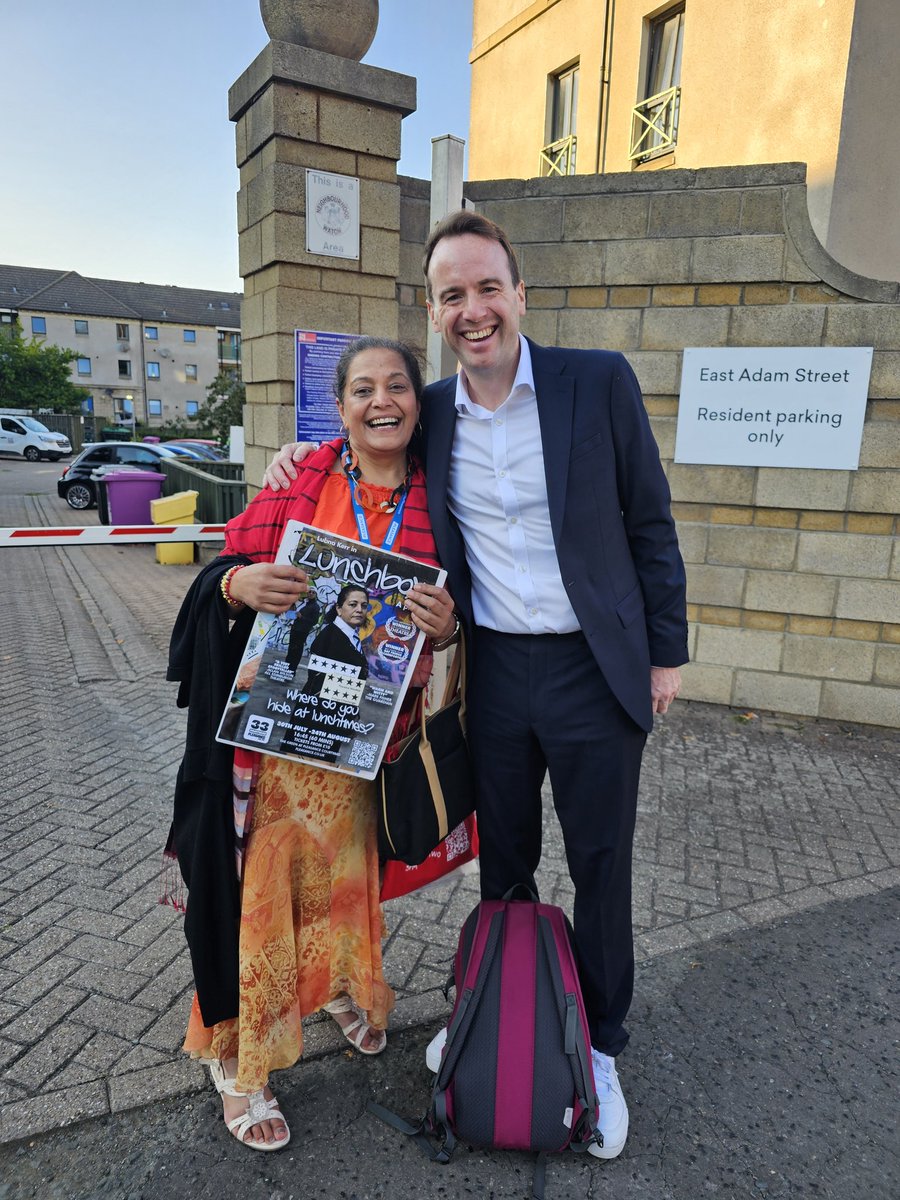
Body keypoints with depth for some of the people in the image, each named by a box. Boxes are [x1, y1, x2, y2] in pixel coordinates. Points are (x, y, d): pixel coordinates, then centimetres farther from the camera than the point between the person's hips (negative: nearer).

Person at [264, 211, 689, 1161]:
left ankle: (597, 1045, 36)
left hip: (595, 667, -2)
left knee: (600, 867, 13)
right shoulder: (431, 411, 2)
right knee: (502, 861, 19)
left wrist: (666, 651, -2)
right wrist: (312, 457, 0)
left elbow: (649, 523, -3)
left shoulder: (600, 381, -7)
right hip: (493, 669, 3)